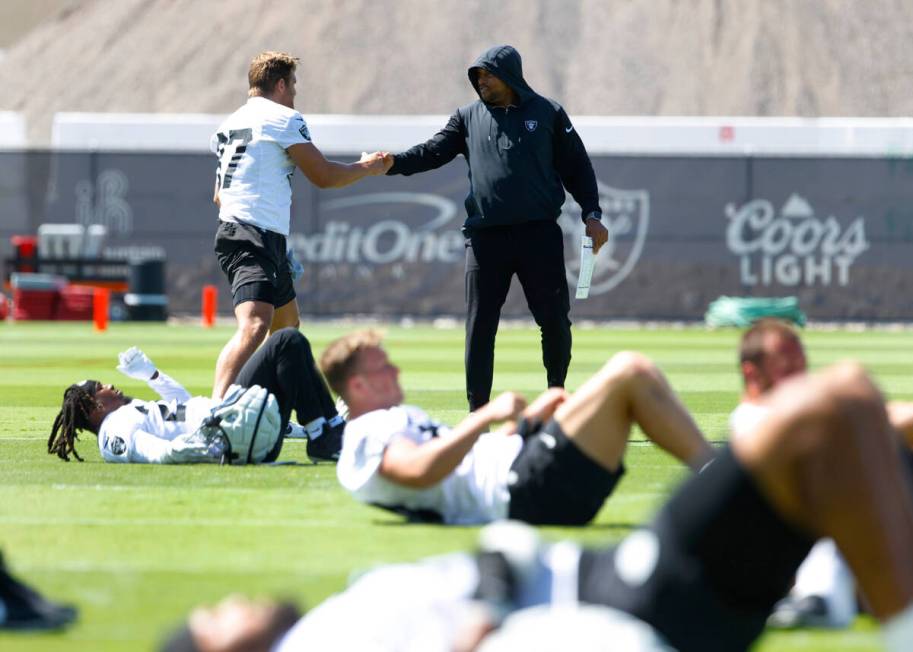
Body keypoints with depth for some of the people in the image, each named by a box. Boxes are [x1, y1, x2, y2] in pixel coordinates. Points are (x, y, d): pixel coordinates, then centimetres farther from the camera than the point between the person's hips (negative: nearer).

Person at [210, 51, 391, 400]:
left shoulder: (230, 123, 21)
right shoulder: (283, 118, -4)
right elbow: (323, 175, -2)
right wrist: (367, 167, 14)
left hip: (232, 229, 10)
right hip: (257, 238, -10)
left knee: (286, 324, 25)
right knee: (254, 327, -26)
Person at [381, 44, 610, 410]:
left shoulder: (547, 113, 7)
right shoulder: (468, 118, 11)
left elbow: (576, 166, 10)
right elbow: (433, 152, 1)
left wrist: (591, 214, 1)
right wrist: (393, 163, -17)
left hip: (539, 233, -1)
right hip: (485, 238, 1)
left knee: (555, 321, -1)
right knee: (480, 327, 0)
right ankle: (478, 414, 4)